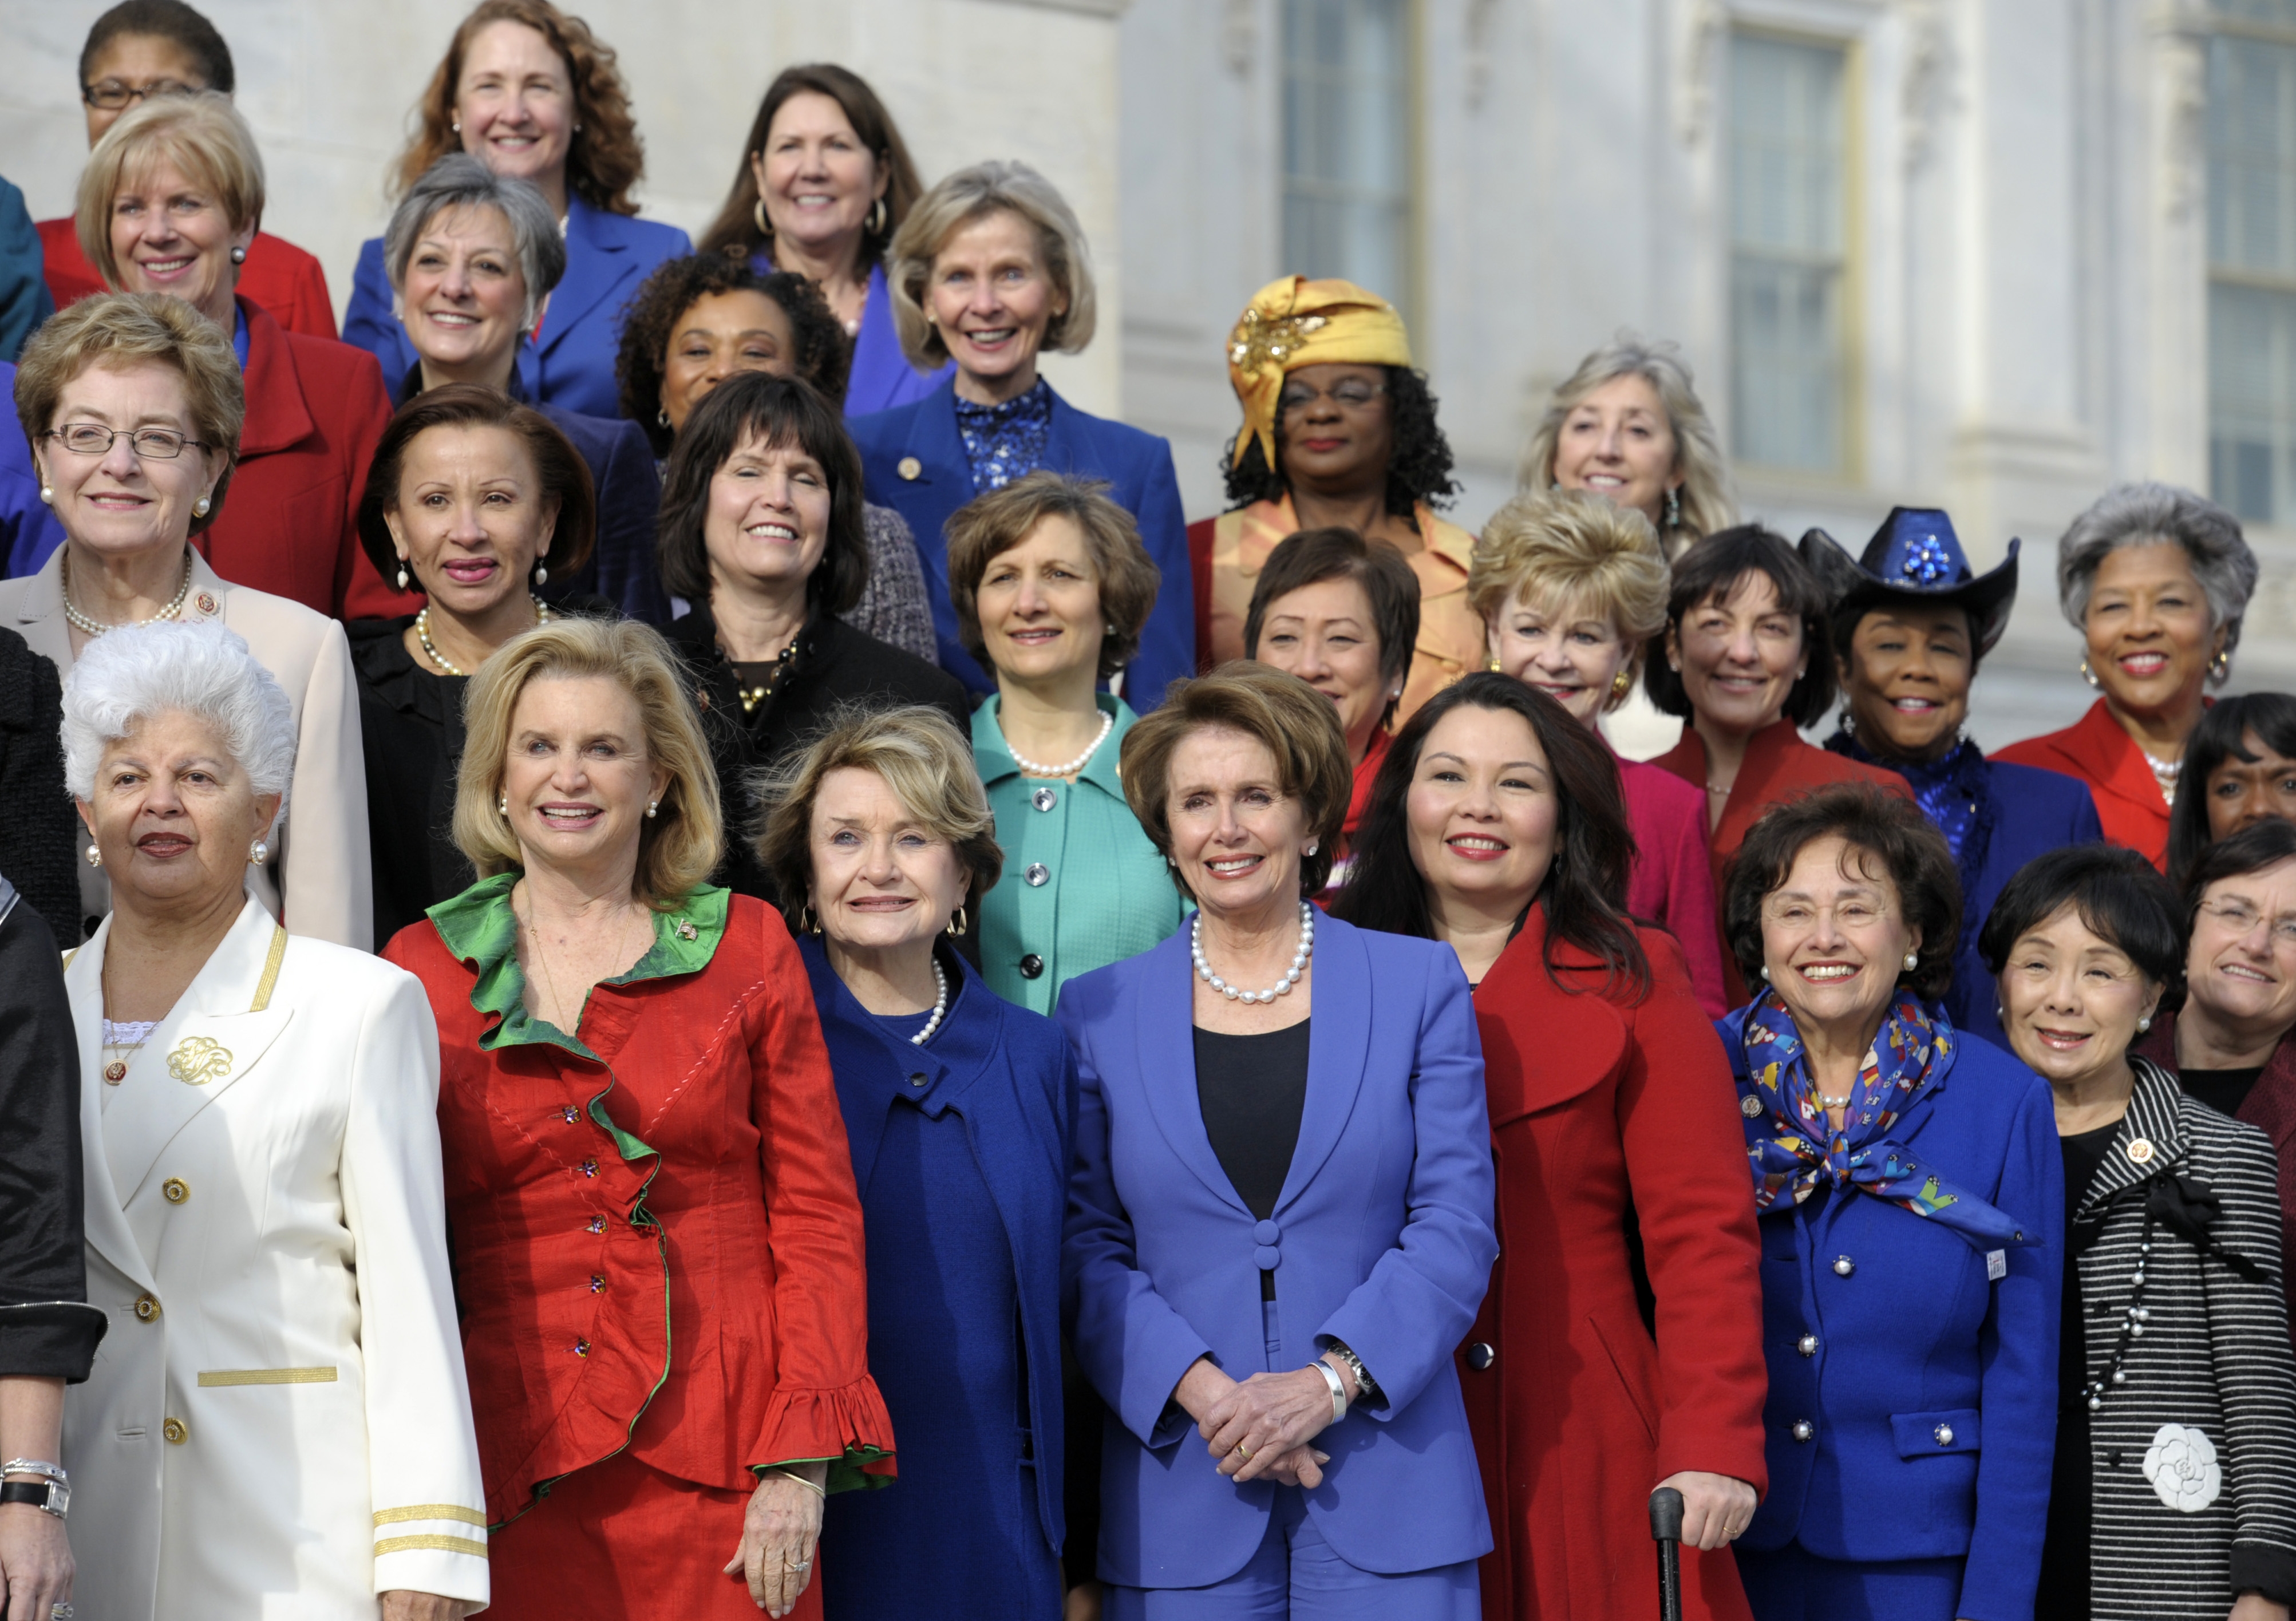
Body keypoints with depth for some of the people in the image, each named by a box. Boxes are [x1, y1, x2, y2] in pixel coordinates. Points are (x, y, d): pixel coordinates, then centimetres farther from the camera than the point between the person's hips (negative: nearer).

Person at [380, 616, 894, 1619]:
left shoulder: (747, 951, 7)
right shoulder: (420, 973, 8)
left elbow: (817, 1218, 4)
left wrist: (801, 1465, -6)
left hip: (717, 1473, 0)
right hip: (511, 1479, 1)